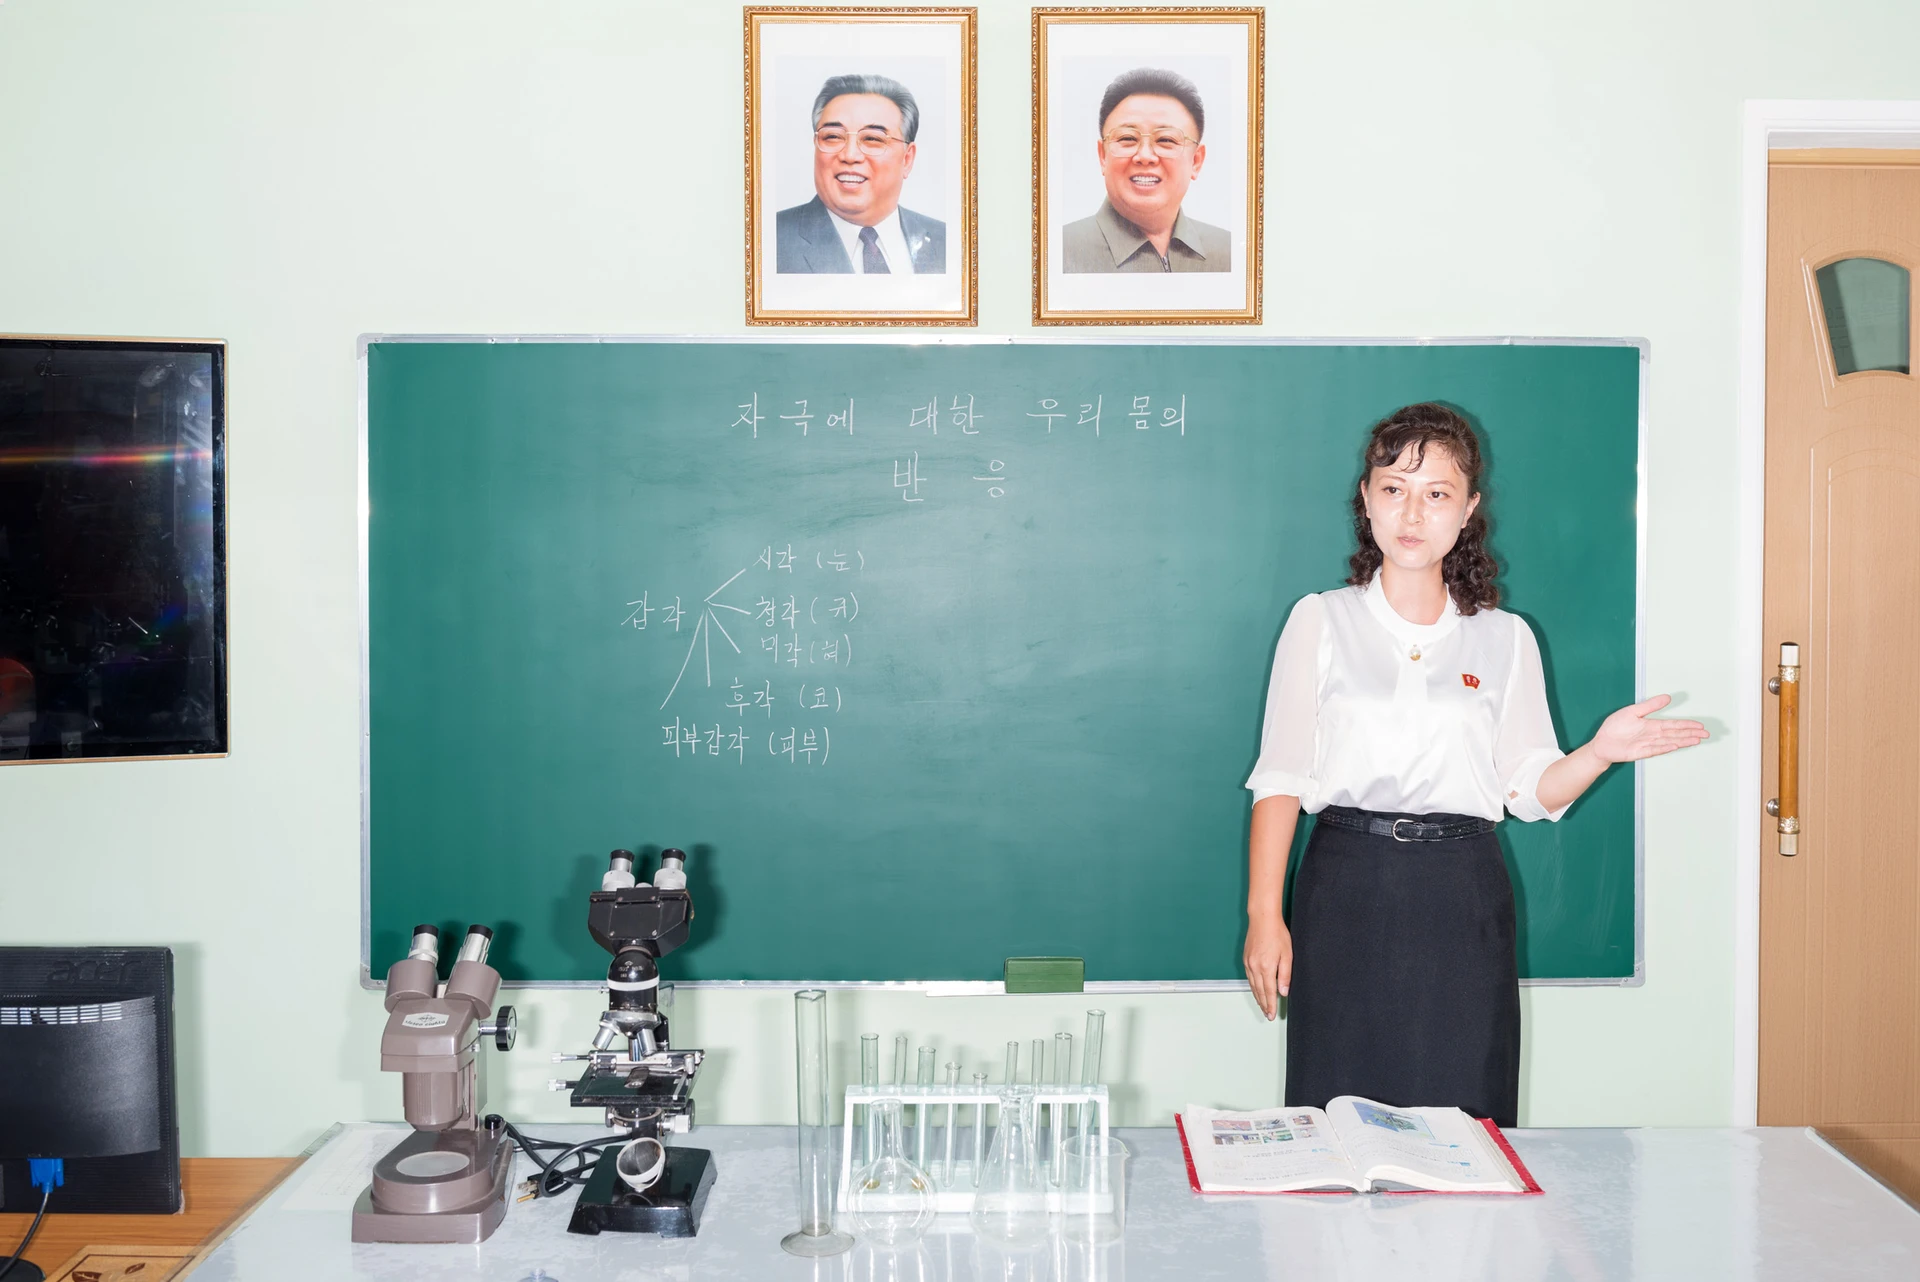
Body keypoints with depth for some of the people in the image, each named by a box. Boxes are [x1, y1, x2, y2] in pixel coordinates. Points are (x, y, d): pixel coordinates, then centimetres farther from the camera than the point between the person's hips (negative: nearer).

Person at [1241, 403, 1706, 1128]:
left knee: (1460, 1120, 2)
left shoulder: (1505, 639, 9)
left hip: (1462, 903, 1)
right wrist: (1263, 916, -4)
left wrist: (1600, 752, -12)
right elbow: (1280, 778, 2)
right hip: (1347, 887, -1)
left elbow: (1531, 789, 8)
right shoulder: (1320, 621, 5)